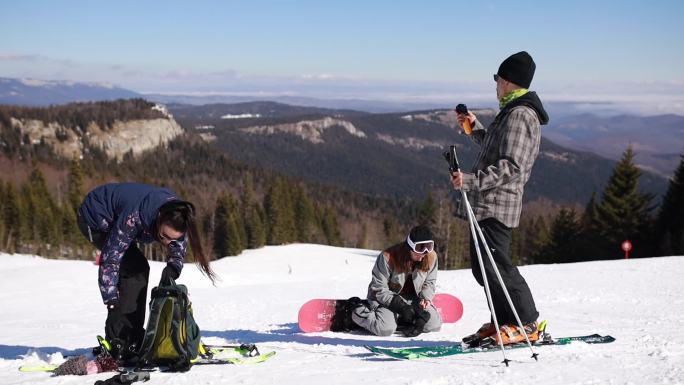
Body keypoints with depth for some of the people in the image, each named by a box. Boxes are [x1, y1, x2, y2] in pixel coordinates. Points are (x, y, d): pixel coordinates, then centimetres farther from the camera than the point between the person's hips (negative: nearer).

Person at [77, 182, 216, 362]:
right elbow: (110, 260, -34)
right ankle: (119, 341, -17)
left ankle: (133, 337, 4)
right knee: (136, 269, -18)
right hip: (94, 219, -7)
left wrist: (172, 269, -31)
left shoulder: (175, 215, -22)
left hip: (113, 218, 7)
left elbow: (178, 252, -9)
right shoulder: (134, 217, -40)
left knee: (139, 270, -2)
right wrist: (112, 305, -35)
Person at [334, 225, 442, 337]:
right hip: (385, 298, -5)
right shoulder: (388, 258, -25)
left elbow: (429, 282, 6)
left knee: (435, 324, -14)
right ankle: (355, 312, -4)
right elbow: (379, 290, -20)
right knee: (386, 328, -33)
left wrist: (426, 298, -17)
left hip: (412, 299, 6)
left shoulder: (431, 257, -11)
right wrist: (401, 307, -30)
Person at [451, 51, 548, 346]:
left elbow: (510, 167, -24)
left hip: (495, 204, -11)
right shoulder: (513, 113, 20)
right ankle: (504, 321, 21)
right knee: (482, 266, 14)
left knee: (494, 266, -9)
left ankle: (526, 324, -1)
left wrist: (471, 181, -30)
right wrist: (476, 129, 33)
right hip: (486, 203, 11)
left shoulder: (519, 115, -14)